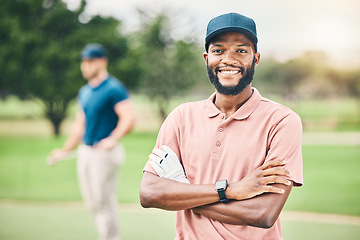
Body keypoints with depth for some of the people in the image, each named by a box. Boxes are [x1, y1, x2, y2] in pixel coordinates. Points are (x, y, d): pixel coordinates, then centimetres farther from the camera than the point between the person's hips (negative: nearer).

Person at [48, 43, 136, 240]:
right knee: (92, 202, 12)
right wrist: (66, 150, 23)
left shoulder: (114, 89, -11)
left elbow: (128, 117, -21)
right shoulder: (84, 92, 15)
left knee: (103, 202, -6)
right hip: (85, 151, 8)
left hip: (104, 153, -8)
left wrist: (113, 139, -34)